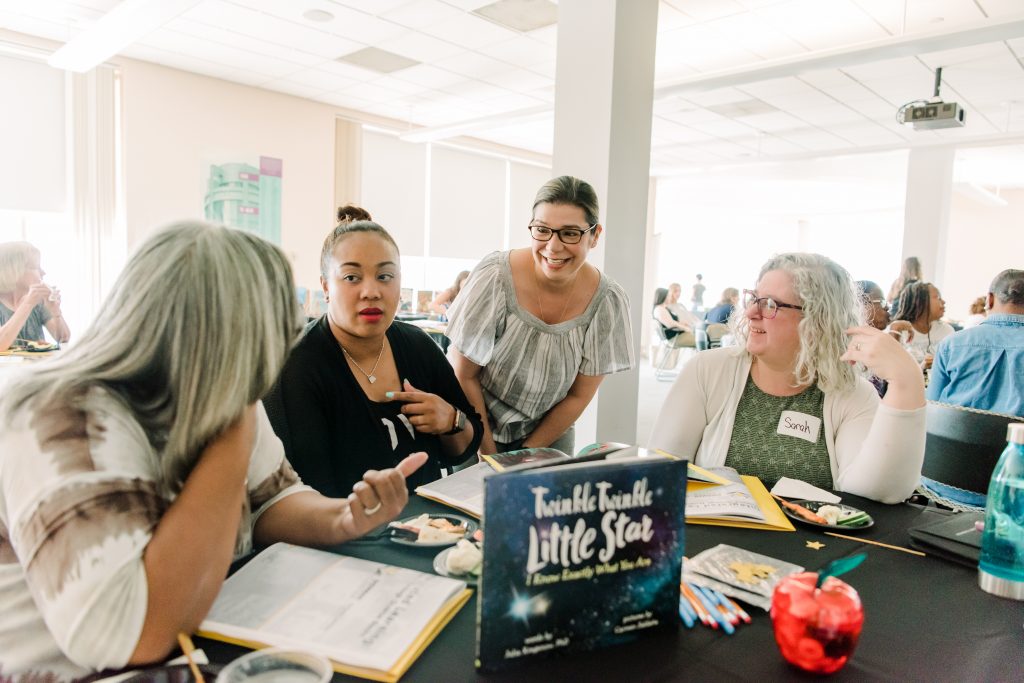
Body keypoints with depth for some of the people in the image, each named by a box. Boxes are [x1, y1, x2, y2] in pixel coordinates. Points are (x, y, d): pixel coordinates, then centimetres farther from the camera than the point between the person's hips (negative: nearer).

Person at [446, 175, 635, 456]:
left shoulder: (608, 302, -17)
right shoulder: (494, 277, -25)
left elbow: (579, 396, -7)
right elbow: (463, 375, -15)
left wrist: (527, 454, -7)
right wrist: (488, 453, -12)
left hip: (549, 433, 2)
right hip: (476, 431, -2)